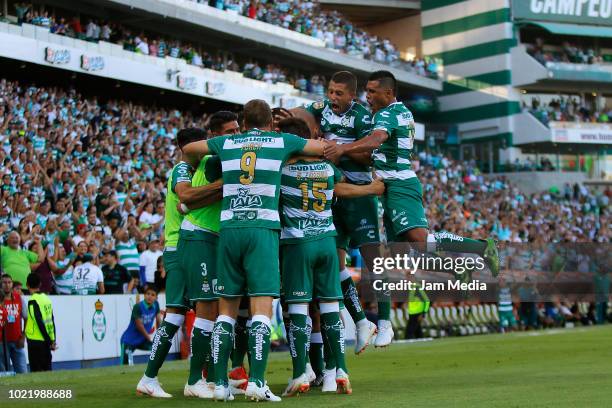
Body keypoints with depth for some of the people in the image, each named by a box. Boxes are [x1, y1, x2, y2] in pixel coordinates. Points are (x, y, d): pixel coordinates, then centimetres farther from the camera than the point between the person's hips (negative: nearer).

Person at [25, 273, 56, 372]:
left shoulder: (33, 301, -13)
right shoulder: (47, 298, 7)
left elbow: (40, 323, -17)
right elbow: (52, 321, 9)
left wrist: (49, 340, -12)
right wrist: (53, 340, 9)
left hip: (36, 342, -7)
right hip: (46, 342, 7)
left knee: (37, 371, -2)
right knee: (47, 370, 12)